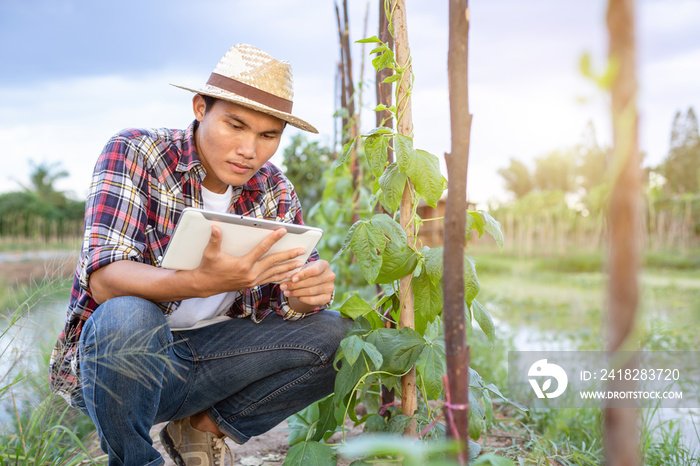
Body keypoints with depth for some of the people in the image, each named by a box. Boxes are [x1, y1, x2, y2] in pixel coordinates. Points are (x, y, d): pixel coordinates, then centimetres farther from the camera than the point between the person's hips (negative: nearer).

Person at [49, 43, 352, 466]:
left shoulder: (274, 192, 0)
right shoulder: (134, 153, -14)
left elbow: (287, 303, -3)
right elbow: (104, 280, -27)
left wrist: (306, 293, -29)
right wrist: (203, 282, -45)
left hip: (208, 357, 4)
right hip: (111, 354, -4)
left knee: (338, 334, -12)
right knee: (126, 316, -36)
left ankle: (205, 426, 4)